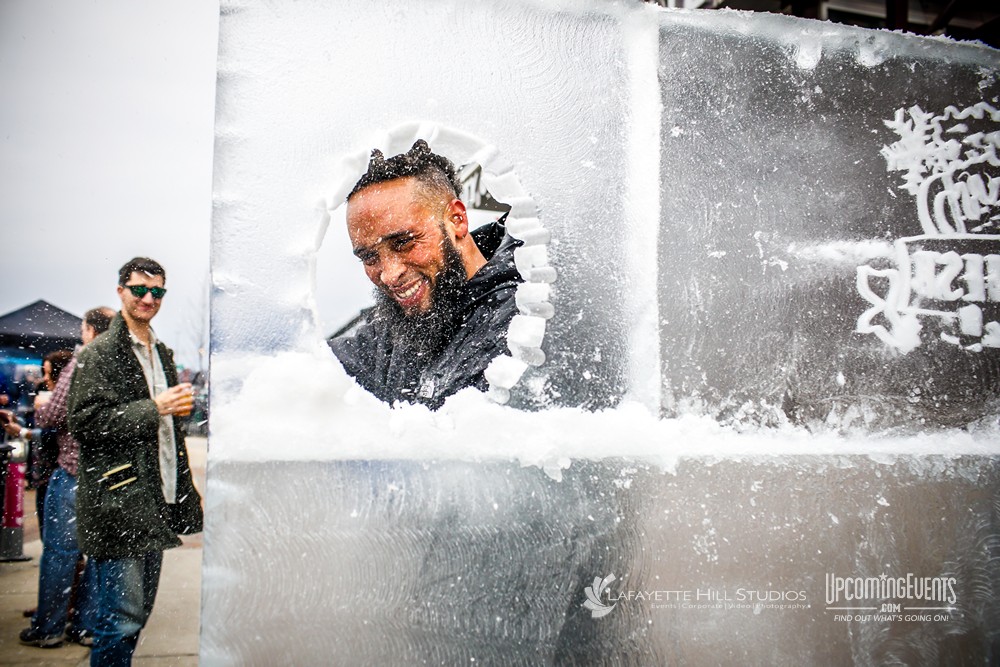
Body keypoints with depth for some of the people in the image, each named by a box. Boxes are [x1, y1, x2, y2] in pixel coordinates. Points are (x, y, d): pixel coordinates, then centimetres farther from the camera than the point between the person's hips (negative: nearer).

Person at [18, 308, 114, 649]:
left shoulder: (81, 363, -12)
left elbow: (50, 417, -10)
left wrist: (41, 405, 13)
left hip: (74, 471, -5)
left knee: (59, 551, 5)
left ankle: (48, 628, 15)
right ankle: (88, 626, 18)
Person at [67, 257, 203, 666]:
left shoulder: (162, 354, 19)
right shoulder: (100, 353, -6)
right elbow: (85, 422, -16)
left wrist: (184, 492, 21)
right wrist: (153, 409, -19)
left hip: (156, 504, 8)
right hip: (118, 506, -8)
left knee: (140, 613, 15)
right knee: (122, 619, -4)